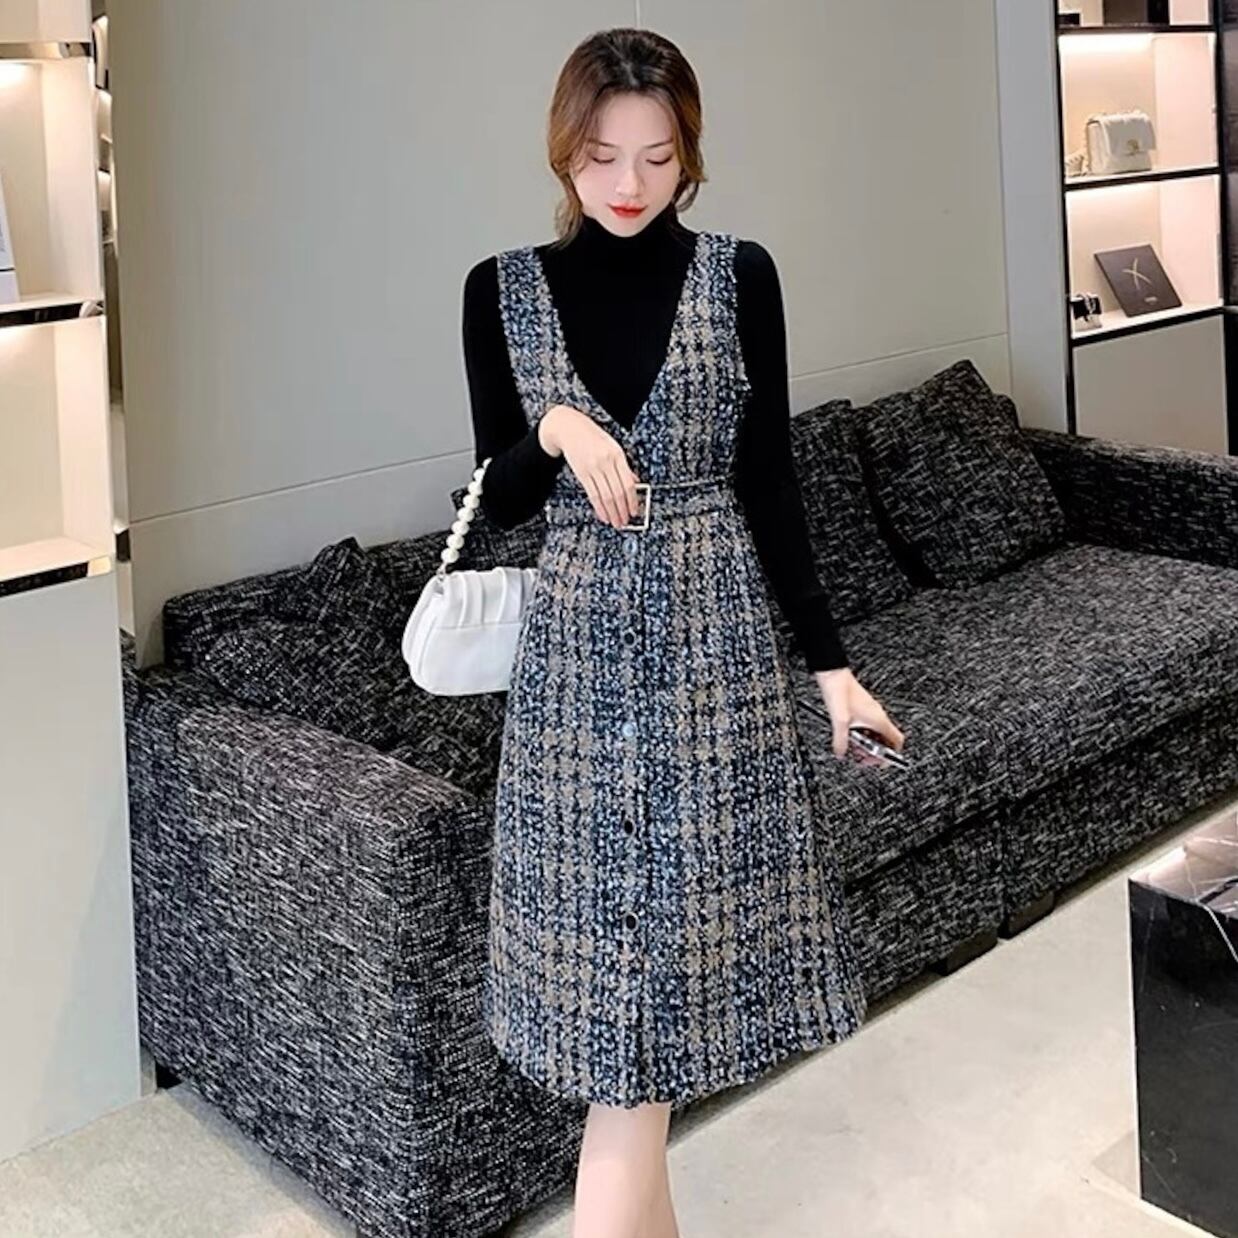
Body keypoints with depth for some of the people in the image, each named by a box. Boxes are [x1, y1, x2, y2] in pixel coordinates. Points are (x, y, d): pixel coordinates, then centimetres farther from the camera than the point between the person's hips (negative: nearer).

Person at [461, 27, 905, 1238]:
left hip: (713, 629, 0)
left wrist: (829, 658, 1)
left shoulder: (738, 275, 0)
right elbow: (499, 499, 3)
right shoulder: (502, 289, 2)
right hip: (576, 642, 1)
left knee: (667, 920, 2)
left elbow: (768, 479, 2)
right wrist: (554, 430, -18)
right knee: (610, 926, 5)